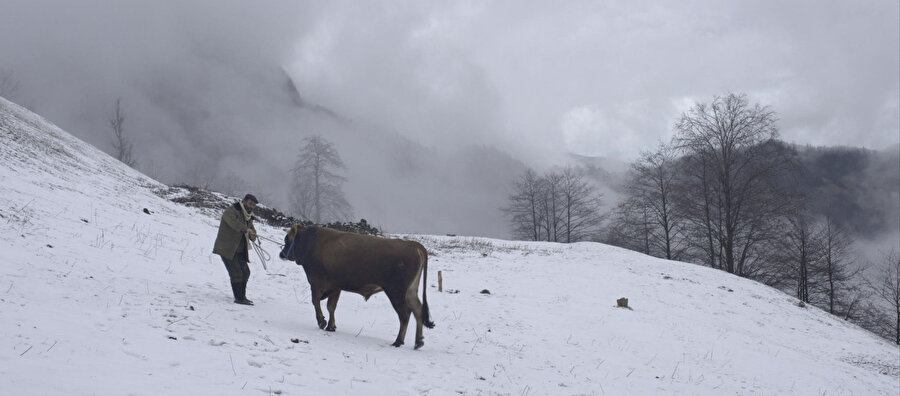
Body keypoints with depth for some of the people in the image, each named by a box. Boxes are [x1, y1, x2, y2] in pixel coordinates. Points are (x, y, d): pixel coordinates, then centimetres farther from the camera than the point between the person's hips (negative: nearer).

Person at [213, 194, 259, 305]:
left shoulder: (248, 217, 16)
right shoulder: (231, 211, -12)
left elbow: (252, 229, 12)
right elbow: (232, 221, -33)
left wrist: (253, 236, -13)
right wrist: (245, 229, -46)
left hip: (239, 250, 9)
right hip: (227, 249, -9)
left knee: (245, 272, 10)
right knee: (236, 273, -13)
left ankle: (242, 296, 22)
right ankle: (239, 298, -11)